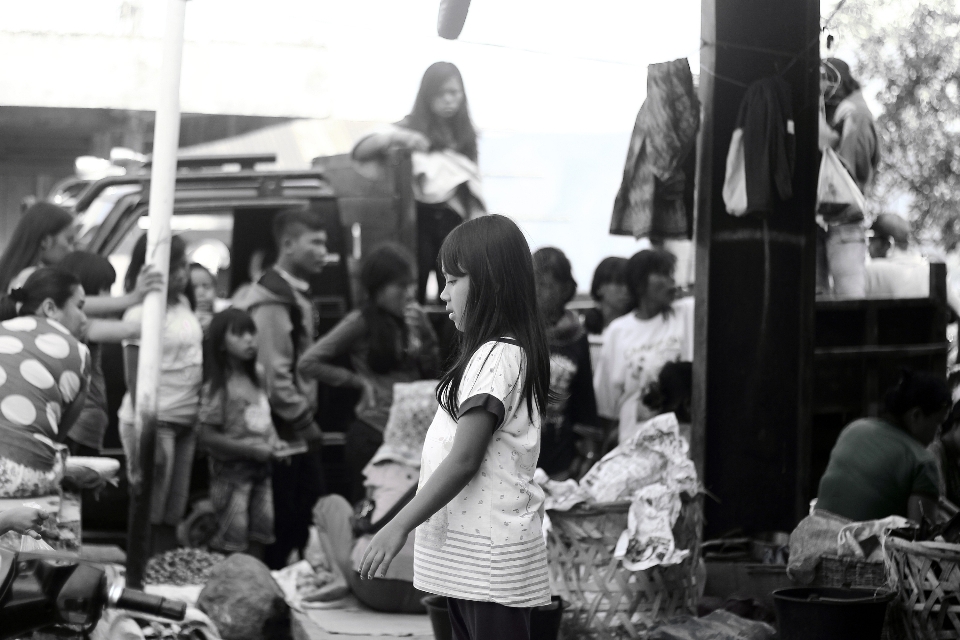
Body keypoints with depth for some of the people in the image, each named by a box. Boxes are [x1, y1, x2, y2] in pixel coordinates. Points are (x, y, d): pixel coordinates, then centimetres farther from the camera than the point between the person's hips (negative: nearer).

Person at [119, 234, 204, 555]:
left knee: (172, 518, 11)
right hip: (154, 422, -7)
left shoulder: (183, 303, 10)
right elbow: (135, 379, -14)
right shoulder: (142, 312, -12)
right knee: (149, 517, -3)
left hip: (185, 422, 7)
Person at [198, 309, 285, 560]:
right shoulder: (217, 387, -13)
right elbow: (207, 437, -16)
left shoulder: (256, 381, 7)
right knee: (232, 541, -2)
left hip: (260, 469, 6)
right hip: (232, 471, -6)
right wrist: (251, 450, -19)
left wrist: (274, 443, 2)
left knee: (258, 539, 8)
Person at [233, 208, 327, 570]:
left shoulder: (296, 296, 16)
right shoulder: (271, 301, -17)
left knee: (310, 516, 11)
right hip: (283, 434, -10)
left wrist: (307, 418, 13)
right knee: (282, 524, -3)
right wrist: (305, 421, -14)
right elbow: (274, 376, -22)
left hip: (299, 432, 10)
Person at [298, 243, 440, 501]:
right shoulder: (360, 322, -7)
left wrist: (421, 333, -2)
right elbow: (308, 363, -10)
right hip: (373, 433, -4)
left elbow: (432, 371, 13)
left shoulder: (416, 317, 6)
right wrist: (359, 380, -9)